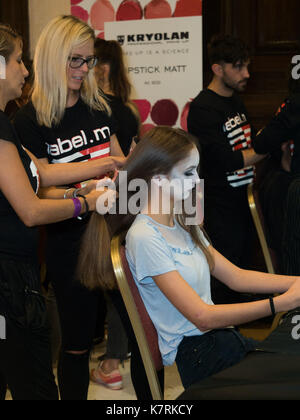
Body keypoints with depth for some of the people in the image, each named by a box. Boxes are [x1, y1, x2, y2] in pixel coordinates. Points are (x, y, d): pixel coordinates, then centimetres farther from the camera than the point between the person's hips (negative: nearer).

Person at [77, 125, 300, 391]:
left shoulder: (183, 223, 14)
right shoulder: (145, 237, -14)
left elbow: (236, 276, 16)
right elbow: (202, 317, -18)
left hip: (220, 334, 8)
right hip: (193, 351, -8)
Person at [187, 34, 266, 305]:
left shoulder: (237, 102, 14)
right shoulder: (203, 108, -15)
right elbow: (226, 161, -19)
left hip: (243, 201, 9)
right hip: (220, 208, -9)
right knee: (222, 283, -2)